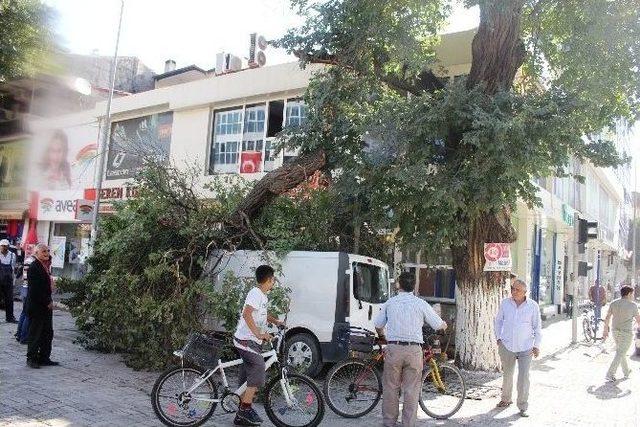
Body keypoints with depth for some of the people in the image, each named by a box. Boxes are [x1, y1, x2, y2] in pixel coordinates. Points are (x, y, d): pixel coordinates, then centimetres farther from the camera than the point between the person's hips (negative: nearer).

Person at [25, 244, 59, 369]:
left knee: (48, 334, 12)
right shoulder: (33, 267, -15)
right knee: (35, 334, 2)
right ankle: (31, 358, 13)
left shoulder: (44, 267, 14)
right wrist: (47, 302, -15)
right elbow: (35, 289, -20)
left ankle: (44, 358, 19)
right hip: (36, 307, -9)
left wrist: (49, 301, 10)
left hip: (46, 306, 9)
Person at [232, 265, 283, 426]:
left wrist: (276, 321, 19)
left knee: (247, 378, 10)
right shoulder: (256, 293, -15)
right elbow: (247, 314, -28)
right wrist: (259, 334, -32)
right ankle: (245, 409, -15)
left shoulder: (263, 296, 15)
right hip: (245, 340, -10)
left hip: (252, 341, 10)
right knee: (259, 368, -19)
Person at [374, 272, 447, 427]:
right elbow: (440, 325, 6)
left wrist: (383, 337, 30)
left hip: (393, 348, 1)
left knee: (391, 387, 10)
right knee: (411, 389, 7)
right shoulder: (421, 304, 0)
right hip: (414, 350, -1)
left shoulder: (390, 302, 4)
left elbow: (378, 325, 10)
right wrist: (445, 325, 30)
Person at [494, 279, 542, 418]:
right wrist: (498, 338, 7)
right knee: (507, 375, 16)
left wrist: (537, 345, 0)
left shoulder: (533, 306, -7)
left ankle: (523, 407, 10)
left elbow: (537, 326, 2)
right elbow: (498, 320, 10)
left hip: (525, 348, -2)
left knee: (524, 378, -3)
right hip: (507, 346, 2)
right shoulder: (505, 303, -4)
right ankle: (506, 399, 35)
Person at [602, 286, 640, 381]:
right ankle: (610, 374, -7)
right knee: (620, 353, -2)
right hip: (627, 332, -5)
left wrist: (605, 330, 9)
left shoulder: (613, 303, 1)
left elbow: (607, 318, 2)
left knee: (621, 351, 22)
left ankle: (626, 371, 36)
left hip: (615, 331, 5)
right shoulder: (632, 305, -12)